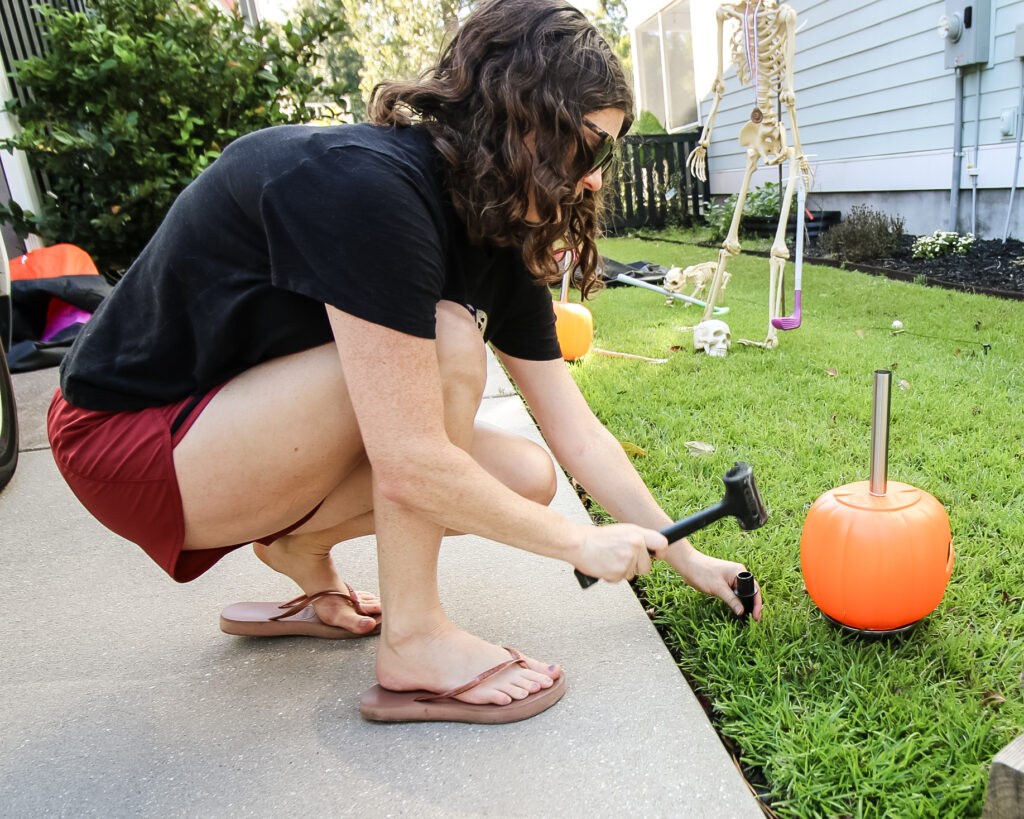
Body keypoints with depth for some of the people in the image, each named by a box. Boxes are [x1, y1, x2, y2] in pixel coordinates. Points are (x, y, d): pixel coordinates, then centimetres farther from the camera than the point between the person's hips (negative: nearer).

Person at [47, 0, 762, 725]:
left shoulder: (501, 244, -3)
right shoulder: (367, 184, -29)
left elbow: (578, 435, 1)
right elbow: (410, 467, -31)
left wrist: (685, 556, 4)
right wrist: (581, 544, -18)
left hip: (244, 420, 7)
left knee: (526, 478, -6)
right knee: (446, 344, -27)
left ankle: (299, 544, 10)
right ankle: (413, 645, -14)